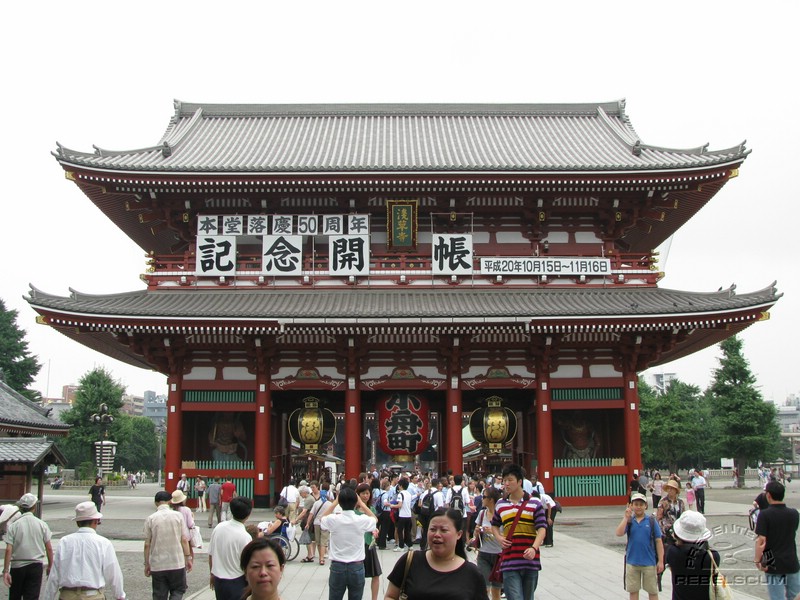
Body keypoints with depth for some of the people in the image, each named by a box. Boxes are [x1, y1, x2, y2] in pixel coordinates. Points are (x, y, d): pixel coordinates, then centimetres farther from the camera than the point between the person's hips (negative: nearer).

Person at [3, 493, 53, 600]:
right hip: (36, 565, 0)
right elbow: (49, 548, -1)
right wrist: (50, 566, 11)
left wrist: (6, 571, -8)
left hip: (17, 565, 0)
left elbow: (8, 549, -10)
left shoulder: (14, 526, -5)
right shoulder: (41, 524, -2)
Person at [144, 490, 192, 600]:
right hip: (177, 562, 0)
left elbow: (147, 544, -3)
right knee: (178, 590, 15)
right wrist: (188, 558, 4)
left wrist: (147, 564, 7)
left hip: (157, 565, 0)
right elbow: (184, 540, -5)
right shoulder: (178, 516, -4)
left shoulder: (150, 519, -4)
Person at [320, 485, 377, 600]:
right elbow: (375, 519, 14)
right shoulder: (362, 520, -11)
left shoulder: (333, 520, -11)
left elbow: (323, 517, 15)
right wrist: (361, 503, 12)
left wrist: (335, 502, 12)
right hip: (357, 568, 0)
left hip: (337, 567, 0)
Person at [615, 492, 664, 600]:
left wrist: (660, 561, -6)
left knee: (652, 591, 11)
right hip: (632, 562, 2)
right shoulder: (629, 521, -1)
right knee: (633, 591, 14)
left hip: (649, 562, -2)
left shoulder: (651, 521, -5)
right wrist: (626, 517, -19)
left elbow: (658, 541, -3)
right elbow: (619, 533, -16)